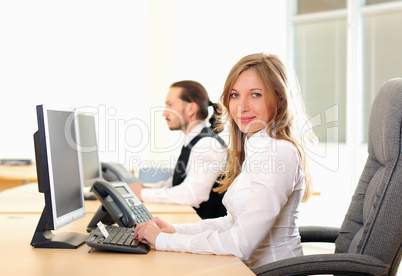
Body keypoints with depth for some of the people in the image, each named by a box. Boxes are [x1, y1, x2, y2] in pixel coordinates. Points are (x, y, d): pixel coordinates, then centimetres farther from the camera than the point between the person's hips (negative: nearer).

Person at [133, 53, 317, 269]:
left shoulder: (280, 154, -19)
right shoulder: (254, 149, 10)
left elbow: (241, 243, -22)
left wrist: (164, 239, -16)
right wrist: (176, 229, 3)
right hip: (249, 267, 7)